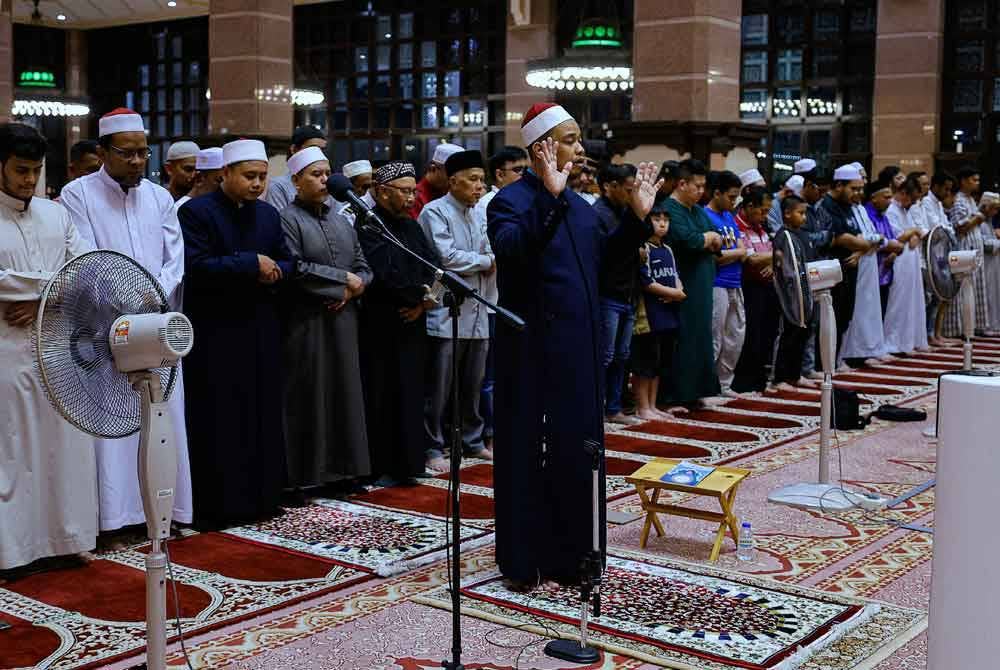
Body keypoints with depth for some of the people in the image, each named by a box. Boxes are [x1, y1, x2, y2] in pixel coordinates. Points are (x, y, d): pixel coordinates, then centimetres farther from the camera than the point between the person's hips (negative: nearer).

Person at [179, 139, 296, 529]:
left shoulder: (268, 214, 12)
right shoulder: (196, 212, -7)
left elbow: (288, 264, 14)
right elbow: (196, 266, -19)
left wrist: (275, 272, -8)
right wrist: (251, 264, -17)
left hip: (261, 332, 6)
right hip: (215, 334, -6)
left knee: (263, 417, 10)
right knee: (219, 423, -2)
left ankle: (260, 496, 20)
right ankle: (217, 504, 6)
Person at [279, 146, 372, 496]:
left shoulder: (341, 219, 15)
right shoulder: (288, 219, -5)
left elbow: (363, 266, 15)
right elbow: (296, 270, -17)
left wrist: (352, 290, -6)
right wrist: (343, 278, -11)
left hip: (342, 318, 6)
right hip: (305, 321, -6)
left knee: (344, 390, 8)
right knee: (308, 394, -2)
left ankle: (343, 469, 16)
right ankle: (304, 473, 8)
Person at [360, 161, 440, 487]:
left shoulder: (412, 226, 15)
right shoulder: (368, 226, -9)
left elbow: (432, 263, 7)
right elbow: (385, 271, -18)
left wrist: (421, 300, -10)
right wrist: (422, 294, -10)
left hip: (412, 322, 7)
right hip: (381, 325, -7)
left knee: (410, 393, 8)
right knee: (382, 395, -3)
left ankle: (405, 463, 17)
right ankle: (380, 467, 6)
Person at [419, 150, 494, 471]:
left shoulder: (475, 215, 17)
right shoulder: (436, 211, -8)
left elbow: (489, 254, 14)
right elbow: (445, 257, -17)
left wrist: (489, 261, -10)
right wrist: (485, 261, -6)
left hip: (476, 312, 7)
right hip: (447, 313, -7)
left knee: (473, 384, 14)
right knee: (440, 387, -2)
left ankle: (471, 440, 26)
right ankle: (433, 448, 7)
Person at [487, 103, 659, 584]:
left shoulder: (578, 206, 13)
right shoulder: (512, 199, -11)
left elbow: (603, 262, 15)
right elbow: (509, 248, -32)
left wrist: (637, 216, 7)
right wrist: (549, 196, -38)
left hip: (579, 346, 8)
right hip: (534, 346, -8)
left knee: (579, 446, 12)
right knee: (531, 449, 0)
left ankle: (569, 552, 24)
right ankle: (524, 558, 12)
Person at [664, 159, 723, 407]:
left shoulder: (698, 210, 17)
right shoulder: (670, 209, -12)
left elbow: (718, 243, 16)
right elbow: (688, 239, -25)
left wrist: (707, 241, -7)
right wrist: (709, 236, -5)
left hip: (701, 286, 9)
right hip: (682, 287, -9)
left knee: (701, 337, 11)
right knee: (684, 339, -6)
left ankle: (697, 390, 18)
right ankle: (678, 394, 0)